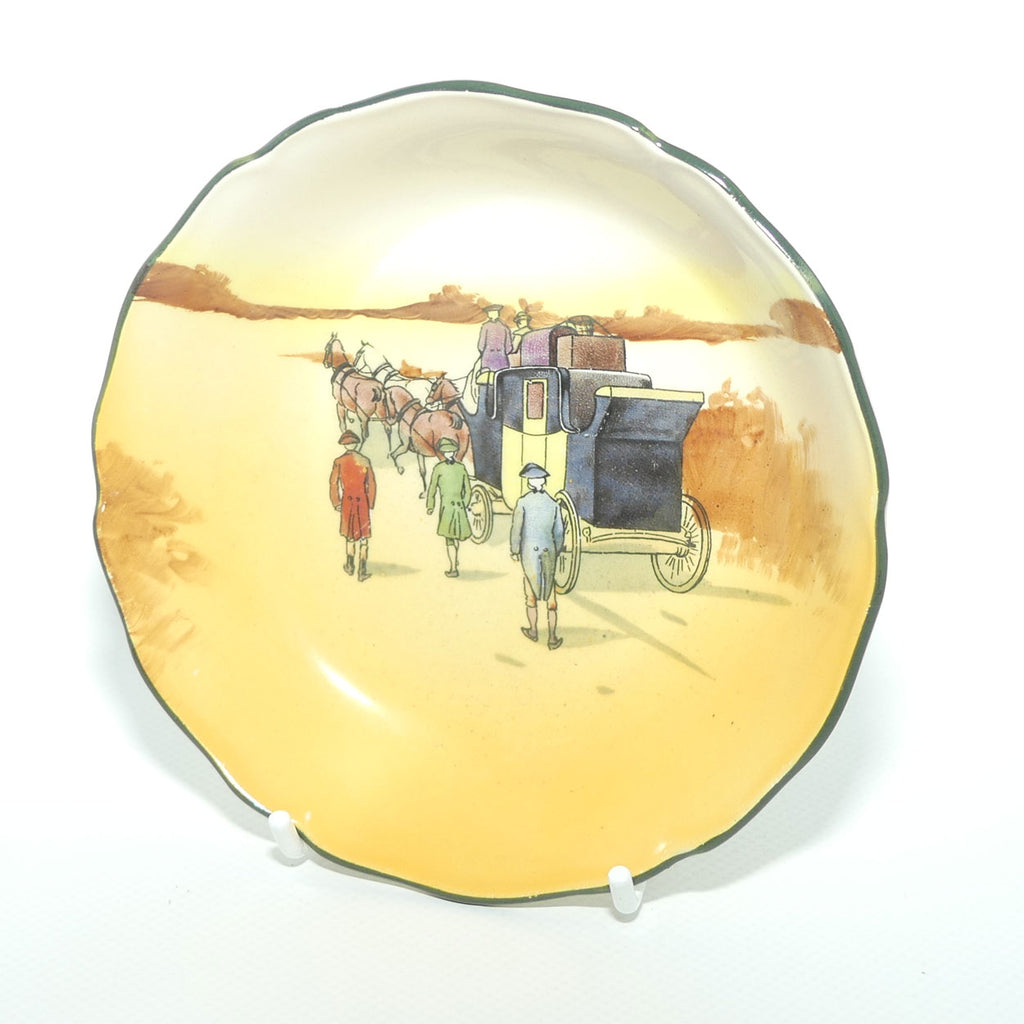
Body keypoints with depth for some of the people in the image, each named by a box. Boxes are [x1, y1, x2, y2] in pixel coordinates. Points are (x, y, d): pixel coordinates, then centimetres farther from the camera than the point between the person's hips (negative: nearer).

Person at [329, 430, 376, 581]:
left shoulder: (339, 462, -3)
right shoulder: (365, 461, -1)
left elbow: (334, 483, -5)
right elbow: (372, 484, 1)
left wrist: (336, 502, 4)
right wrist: (370, 504, 10)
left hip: (347, 500, 1)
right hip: (363, 500, -1)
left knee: (349, 533, 18)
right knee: (363, 534, 3)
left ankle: (350, 565, 30)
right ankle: (362, 571, -1)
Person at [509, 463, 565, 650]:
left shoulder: (523, 502, -11)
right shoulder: (553, 503, -2)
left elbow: (516, 529, -8)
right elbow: (559, 532, 4)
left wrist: (515, 551, 5)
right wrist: (557, 552, 18)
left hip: (529, 551, -1)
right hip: (548, 550, 2)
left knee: (531, 594, 15)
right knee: (551, 597, 6)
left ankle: (532, 631, 29)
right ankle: (552, 638, 6)